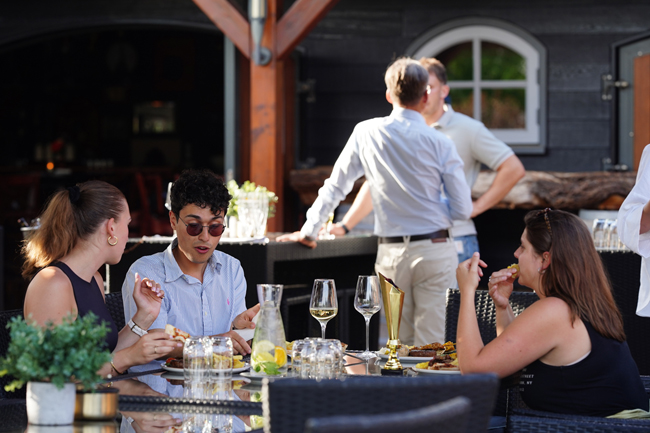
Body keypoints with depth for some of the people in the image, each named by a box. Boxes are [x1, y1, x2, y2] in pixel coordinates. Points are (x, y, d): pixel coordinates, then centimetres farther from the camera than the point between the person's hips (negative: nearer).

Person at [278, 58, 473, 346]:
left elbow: (335, 187, 9)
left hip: (392, 254, 2)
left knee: (401, 343, 12)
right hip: (434, 250, -2)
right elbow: (463, 209, -1)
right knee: (429, 344, -2)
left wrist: (308, 231, 20)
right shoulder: (439, 143, -5)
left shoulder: (366, 133, 2)